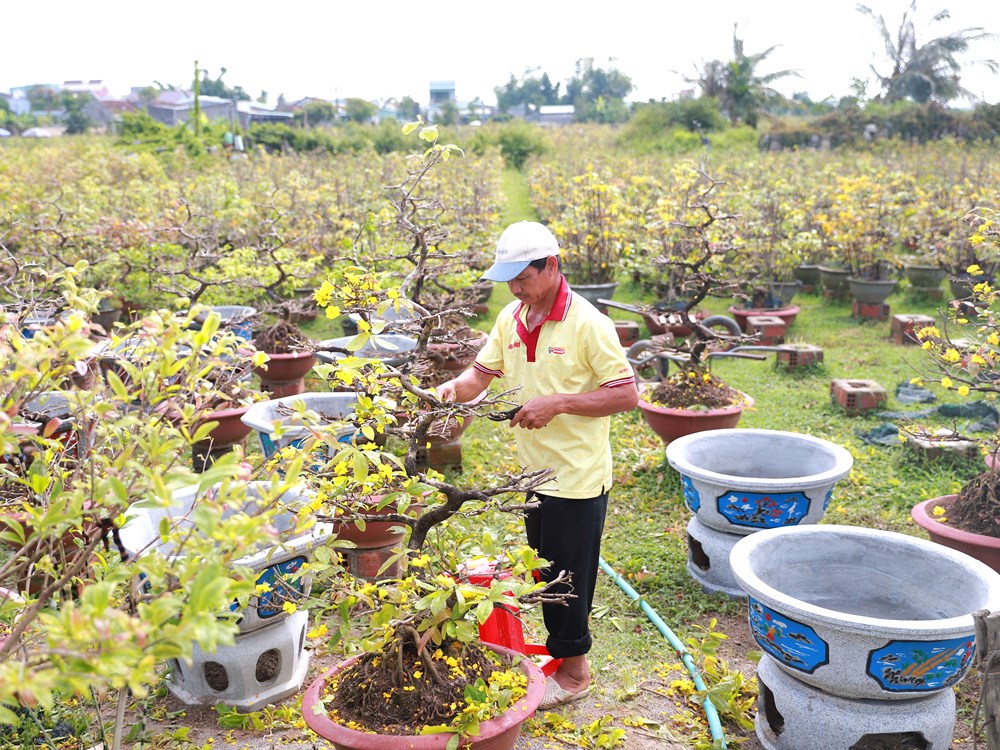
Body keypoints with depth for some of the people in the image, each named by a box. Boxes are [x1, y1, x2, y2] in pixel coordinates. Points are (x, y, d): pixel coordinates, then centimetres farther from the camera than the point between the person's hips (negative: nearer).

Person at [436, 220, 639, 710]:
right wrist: (456, 387, -13)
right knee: (545, 571, 19)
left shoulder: (587, 324, -17)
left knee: (568, 577, 5)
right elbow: (482, 374, 10)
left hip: (577, 476, -7)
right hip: (533, 470, 7)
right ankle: (560, 649, 37)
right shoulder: (510, 319, 4)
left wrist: (557, 403, -23)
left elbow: (626, 395, -17)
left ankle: (573, 668, 24)